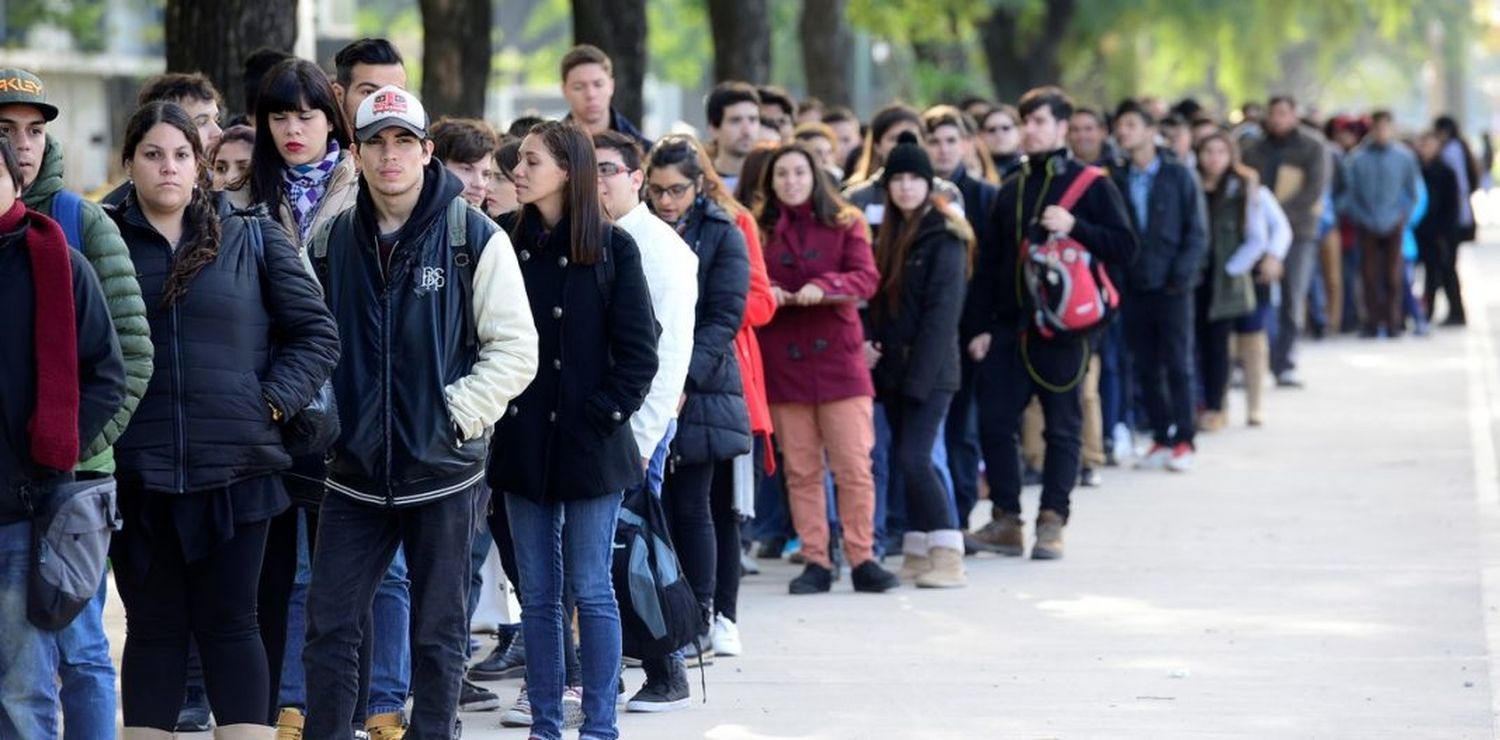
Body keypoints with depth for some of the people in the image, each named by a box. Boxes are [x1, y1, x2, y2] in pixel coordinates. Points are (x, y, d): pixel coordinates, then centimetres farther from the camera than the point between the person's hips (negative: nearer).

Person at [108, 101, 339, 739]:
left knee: (230, 623, 3)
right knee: (153, 627, 6)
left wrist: (273, 401, -4)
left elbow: (317, 335, 6)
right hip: (136, 471, 0)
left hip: (235, 469, 0)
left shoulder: (255, 241, 6)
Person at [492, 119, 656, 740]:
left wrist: (605, 412, -11)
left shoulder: (612, 248, -4)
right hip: (522, 442, 3)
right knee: (537, 591, 8)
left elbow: (638, 349, -4)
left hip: (589, 441, -3)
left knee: (590, 589, -1)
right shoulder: (503, 241, 4)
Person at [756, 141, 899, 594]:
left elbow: (867, 277, -5)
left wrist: (824, 287, -22)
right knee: (800, 471, 3)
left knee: (854, 467, -5)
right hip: (783, 364, 1)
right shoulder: (760, 231, 10)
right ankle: (816, 562, 8)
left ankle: (862, 559, 1)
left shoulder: (844, 224, 7)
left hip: (839, 357, -1)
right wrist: (764, 293, -15)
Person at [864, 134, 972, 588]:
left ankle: (948, 558, -14)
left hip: (929, 369, -8)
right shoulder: (889, 236, 15)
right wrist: (868, 343, 0)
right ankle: (917, 555, 15)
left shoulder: (944, 237, -8)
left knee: (913, 458, -15)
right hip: (893, 367, 8)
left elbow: (942, 311, -14)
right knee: (906, 458, 9)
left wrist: (919, 374, -18)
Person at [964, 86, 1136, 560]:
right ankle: (1006, 521, 9)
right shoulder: (1011, 190, 15)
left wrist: (1074, 227, -17)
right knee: (994, 420, 0)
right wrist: (979, 326, 8)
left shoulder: (1091, 185, 0)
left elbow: (1125, 247, -5)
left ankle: (1051, 523, 5)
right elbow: (989, 263, 15)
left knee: (1063, 427, 0)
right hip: (1009, 326, 5)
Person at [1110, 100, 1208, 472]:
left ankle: (1183, 440, 5)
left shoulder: (1178, 175, -2)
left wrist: (1183, 274, -11)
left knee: (1178, 364, 0)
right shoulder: (1116, 178, 5)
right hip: (1134, 285, 3)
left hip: (1171, 286, -3)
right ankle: (1162, 438, 14)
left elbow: (1197, 231, -3)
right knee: (1146, 367, 6)